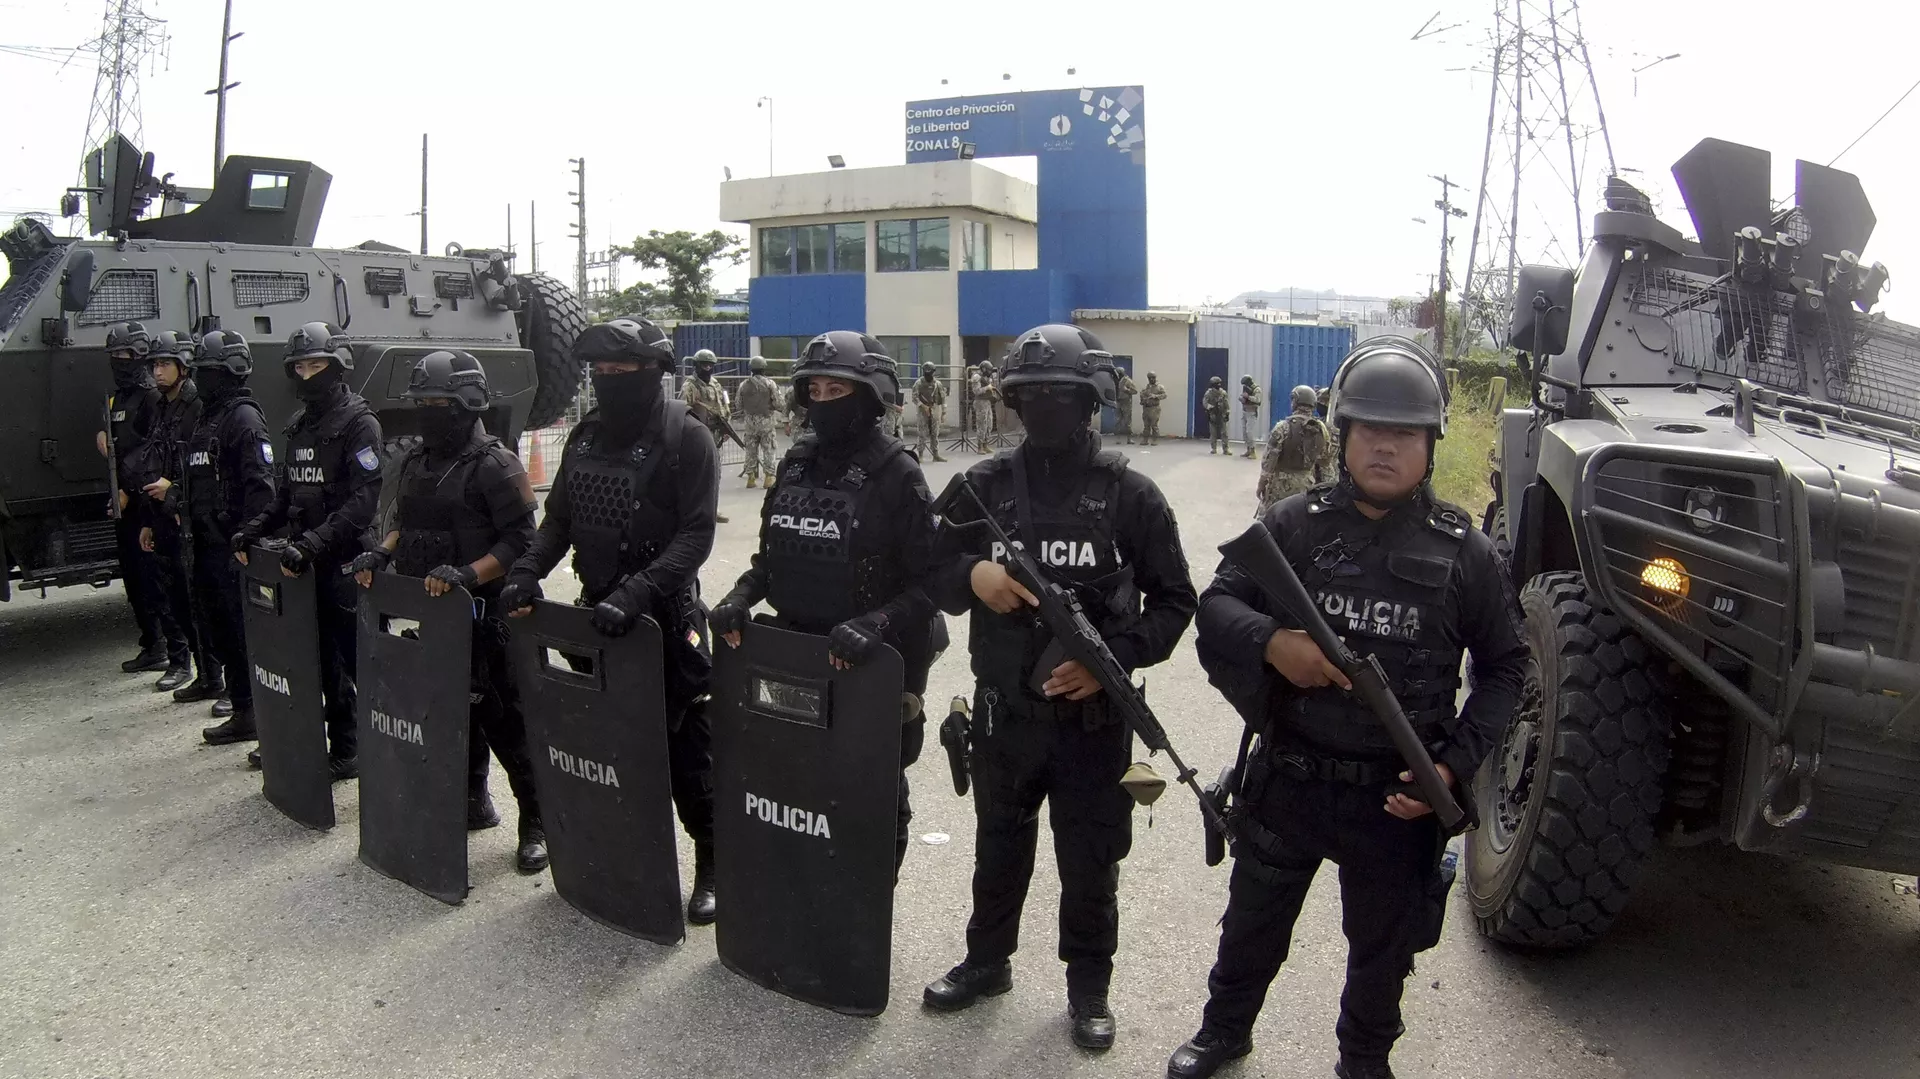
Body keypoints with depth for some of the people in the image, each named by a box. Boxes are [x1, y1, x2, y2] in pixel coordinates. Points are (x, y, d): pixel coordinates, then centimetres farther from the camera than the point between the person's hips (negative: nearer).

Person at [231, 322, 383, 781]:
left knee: (341, 656, -1)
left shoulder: (359, 424, -10)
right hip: (302, 560, 7)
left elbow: (363, 501, -20)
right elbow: (287, 491, 22)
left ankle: (347, 751, 10)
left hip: (344, 562, -7)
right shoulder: (300, 425, 15)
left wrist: (313, 543, -28)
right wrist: (255, 529, 7)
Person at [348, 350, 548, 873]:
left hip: (482, 614, -7)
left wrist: (466, 573, -26)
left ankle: (536, 823, 9)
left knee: (504, 720, -2)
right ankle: (473, 801, 34)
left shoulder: (495, 466, -12)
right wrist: (382, 553, 5)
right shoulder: (415, 462, 12)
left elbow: (520, 542, -16)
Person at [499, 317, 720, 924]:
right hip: (597, 612, 6)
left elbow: (695, 535, -18)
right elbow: (559, 517, 14)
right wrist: (527, 571, -3)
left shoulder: (685, 438, -11)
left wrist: (637, 591, -28)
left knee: (686, 746, 1)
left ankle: (711, 866, 14)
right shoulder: (586, 436, 9)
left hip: (665, 614, -6)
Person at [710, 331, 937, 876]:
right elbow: (771, 556, 16)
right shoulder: (797, 463, 7)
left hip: (872, 667, -5)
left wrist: (873, 624, -28)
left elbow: (929, 582, -14)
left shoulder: (897, 473, -11)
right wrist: (740, 597, -2)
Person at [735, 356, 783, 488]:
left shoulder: (744, 385, 0)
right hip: (766, 421, -2)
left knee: (751, 449, 10)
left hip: (749, 421, 2)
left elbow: (738, 404, 5)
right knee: (768, 449, 3)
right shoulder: (769, 383, -8)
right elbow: (777, 403, -9)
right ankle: (769, 476, 0)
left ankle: (750, 477, 12)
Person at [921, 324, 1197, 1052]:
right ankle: (987, 961, 41)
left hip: (1094, 714, -2)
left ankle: (1088, 985, 32)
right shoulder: (985, 484, -1)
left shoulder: (1129, 494, -7)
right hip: (1003, 709, 3)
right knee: (998, 845, 20)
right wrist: (972, 574, -19)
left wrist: (1113, 657, -18)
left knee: (1090, 860, 11)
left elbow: (1174, 600, -3)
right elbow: (936, 576, 4)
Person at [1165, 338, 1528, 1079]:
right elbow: (1217, 603, -4)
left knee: (1384, 945, 19)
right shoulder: (1294, 524, -4)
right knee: (1253, 921, 20)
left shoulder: (1462, 551, -4)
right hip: (1287, 778, 1)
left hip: (1399, 796, 0)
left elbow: (1504, 665, 3)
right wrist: (1271, 640, -26)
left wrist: (1456, 764, -9)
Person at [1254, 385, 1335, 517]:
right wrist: (1322, 485, 18)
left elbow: (1269, 459, -14)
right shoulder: (1321, 429, -1)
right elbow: (1326, 461, 7)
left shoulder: (1283, 427, -16)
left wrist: (1261, 485, -5)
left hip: (1282, 484, -4)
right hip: (1307, 484, 4)